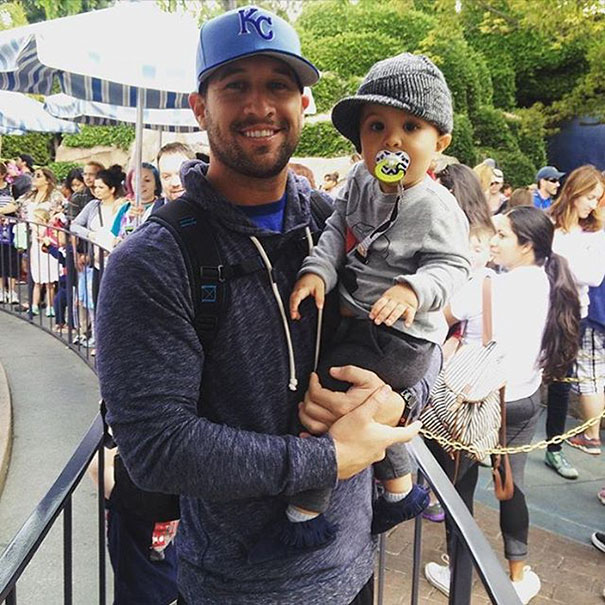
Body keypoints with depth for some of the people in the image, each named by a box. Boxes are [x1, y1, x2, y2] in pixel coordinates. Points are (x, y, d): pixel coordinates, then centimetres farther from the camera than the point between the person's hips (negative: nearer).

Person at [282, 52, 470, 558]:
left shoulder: (435, 208, -18)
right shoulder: (360, 181, 1)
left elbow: (451, 265, -18)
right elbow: (337, 230, 2)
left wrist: (412, 289, -37)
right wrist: (317, 270, -16)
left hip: (399, 336, -8)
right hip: (358, 322, 8)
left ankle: (307, 514, 3)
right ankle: (401, 492, 49)